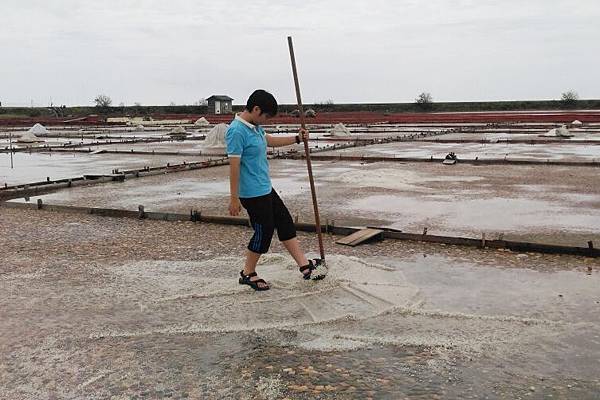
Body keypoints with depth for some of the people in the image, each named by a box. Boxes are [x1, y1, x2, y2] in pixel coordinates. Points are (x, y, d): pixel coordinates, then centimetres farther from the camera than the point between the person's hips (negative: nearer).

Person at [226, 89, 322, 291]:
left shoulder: (254, 127, 9)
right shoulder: (237, 131, -21)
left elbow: (271, 140, 28)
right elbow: (234, 166, -22)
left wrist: (297, 138, 21)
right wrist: (234, 198, -21)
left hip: (265, 189, 10)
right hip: (253, 193, -10)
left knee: (285, 222, 13)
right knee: (264, 231, 0)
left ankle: (304, 265, 22)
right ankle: (248, 273, 18)